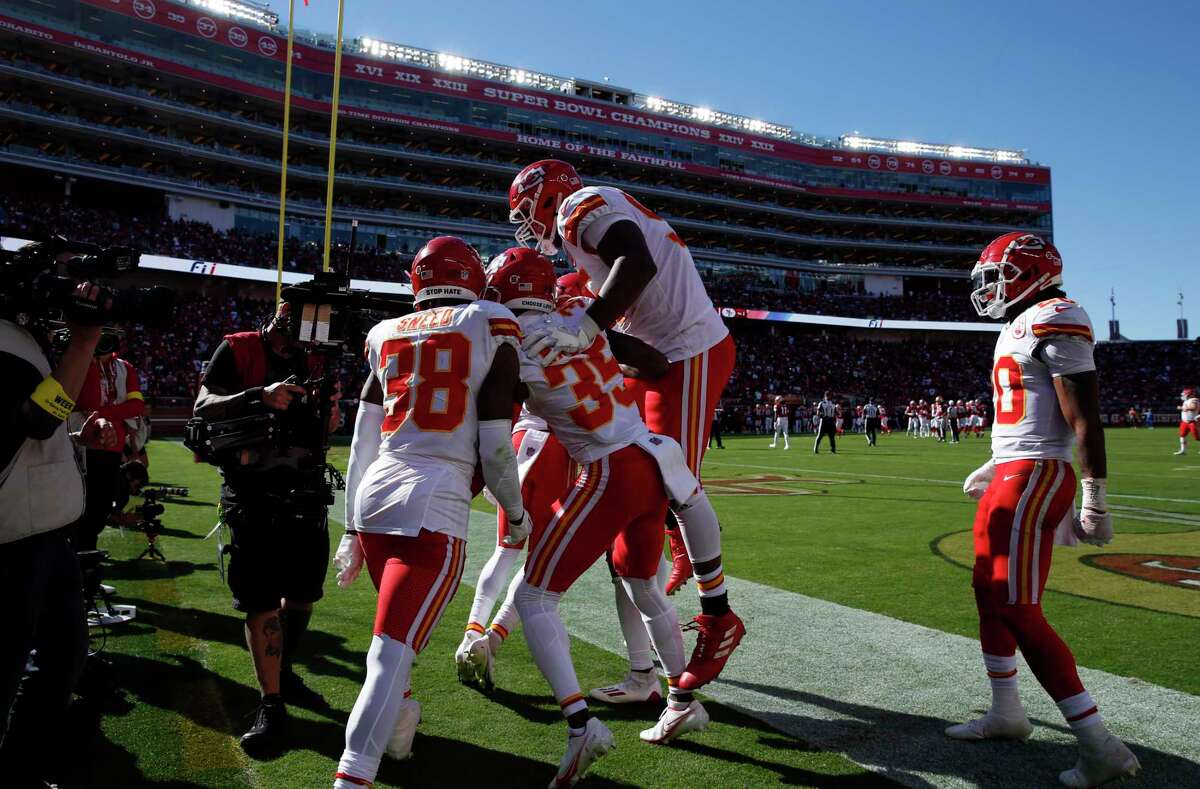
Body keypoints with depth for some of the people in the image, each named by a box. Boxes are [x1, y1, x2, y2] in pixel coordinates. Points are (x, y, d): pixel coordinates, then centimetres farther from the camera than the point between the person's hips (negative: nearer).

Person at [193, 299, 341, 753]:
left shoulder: (314, 360, 10)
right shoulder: (238, 350, -3)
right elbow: (203, 408, -12)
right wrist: (260, 397, -26)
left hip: (305, 489, 5)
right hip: (252, 490, -5)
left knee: (303, 592, 13)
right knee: (262, 599, -4)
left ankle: (283, 671, 34)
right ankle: (271, 705, 5)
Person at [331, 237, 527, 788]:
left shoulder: (388, 336, 14)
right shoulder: (490, 329, 2)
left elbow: (363, 444, 15)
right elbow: (495, 448, -2)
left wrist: (352, 528, 22)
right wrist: (517, 514, 14)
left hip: (372, 497, 5)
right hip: (435, 508, -5)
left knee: (398, 630, 27)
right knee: (391, 651, -5)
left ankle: (397, 725, 39)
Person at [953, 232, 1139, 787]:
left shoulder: (1053, 321, -13)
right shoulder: (1020, 327, 17)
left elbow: (1084, 418, -18)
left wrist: (1094, 502, -18)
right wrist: (994, 466, 29)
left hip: (1034, 479, -10)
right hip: (1012, 474, 10)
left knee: (1018, 611, -9)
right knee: (989, 592, 16)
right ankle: (1006, 712, 30)